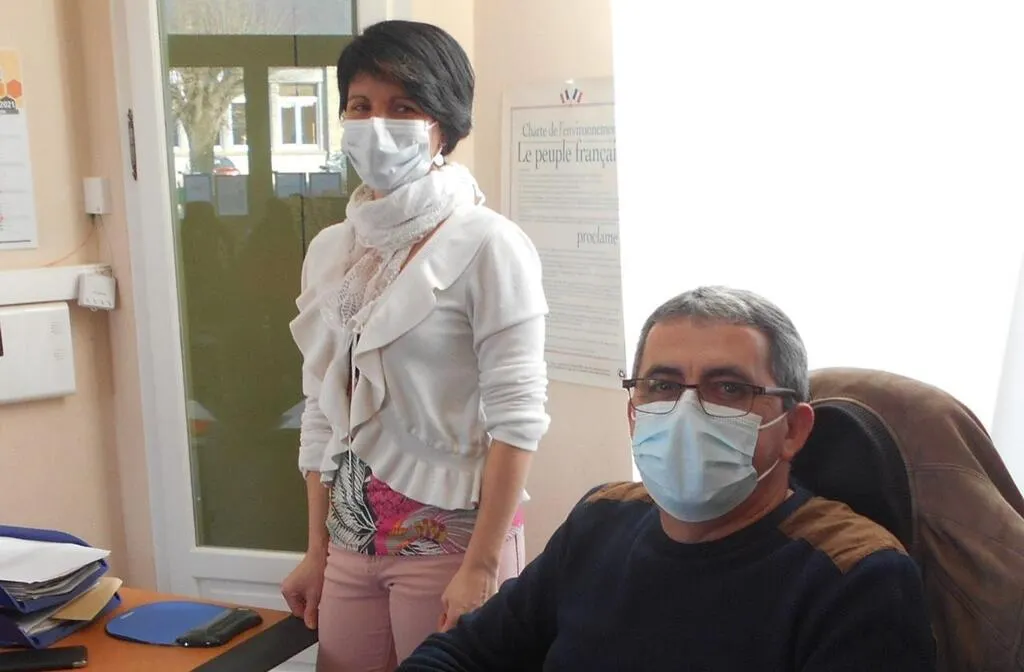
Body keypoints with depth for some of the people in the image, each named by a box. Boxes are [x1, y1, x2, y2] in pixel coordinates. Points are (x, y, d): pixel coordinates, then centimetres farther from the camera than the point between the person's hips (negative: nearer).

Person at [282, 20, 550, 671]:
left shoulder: (486, 246, -11)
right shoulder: (331, 250, 6)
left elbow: (517, 416, -14)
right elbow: (323, 412, 11)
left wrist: (481, 567, -17)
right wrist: (317, 549, 11)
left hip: (451, 534, -5)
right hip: (351, 538, 5)